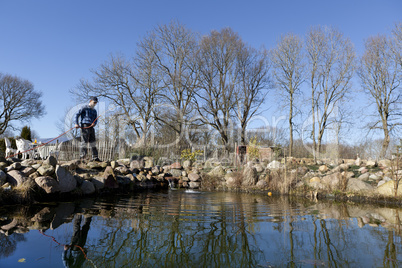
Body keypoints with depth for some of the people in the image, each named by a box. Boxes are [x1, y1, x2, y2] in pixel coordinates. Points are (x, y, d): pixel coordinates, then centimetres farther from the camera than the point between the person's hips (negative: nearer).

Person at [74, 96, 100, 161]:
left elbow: (96, 119, 20)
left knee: (93, 141, 6)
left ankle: (95, 157, 9)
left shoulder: (94, 111, 23)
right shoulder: (84, 108, 3)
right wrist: (77, 123, -14)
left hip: (91, 127, 7)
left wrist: (94, 123, -4)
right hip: (85, 126, -7)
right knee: (84, 141, -11)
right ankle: (82, 156, -9)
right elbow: (77, 114, -3)